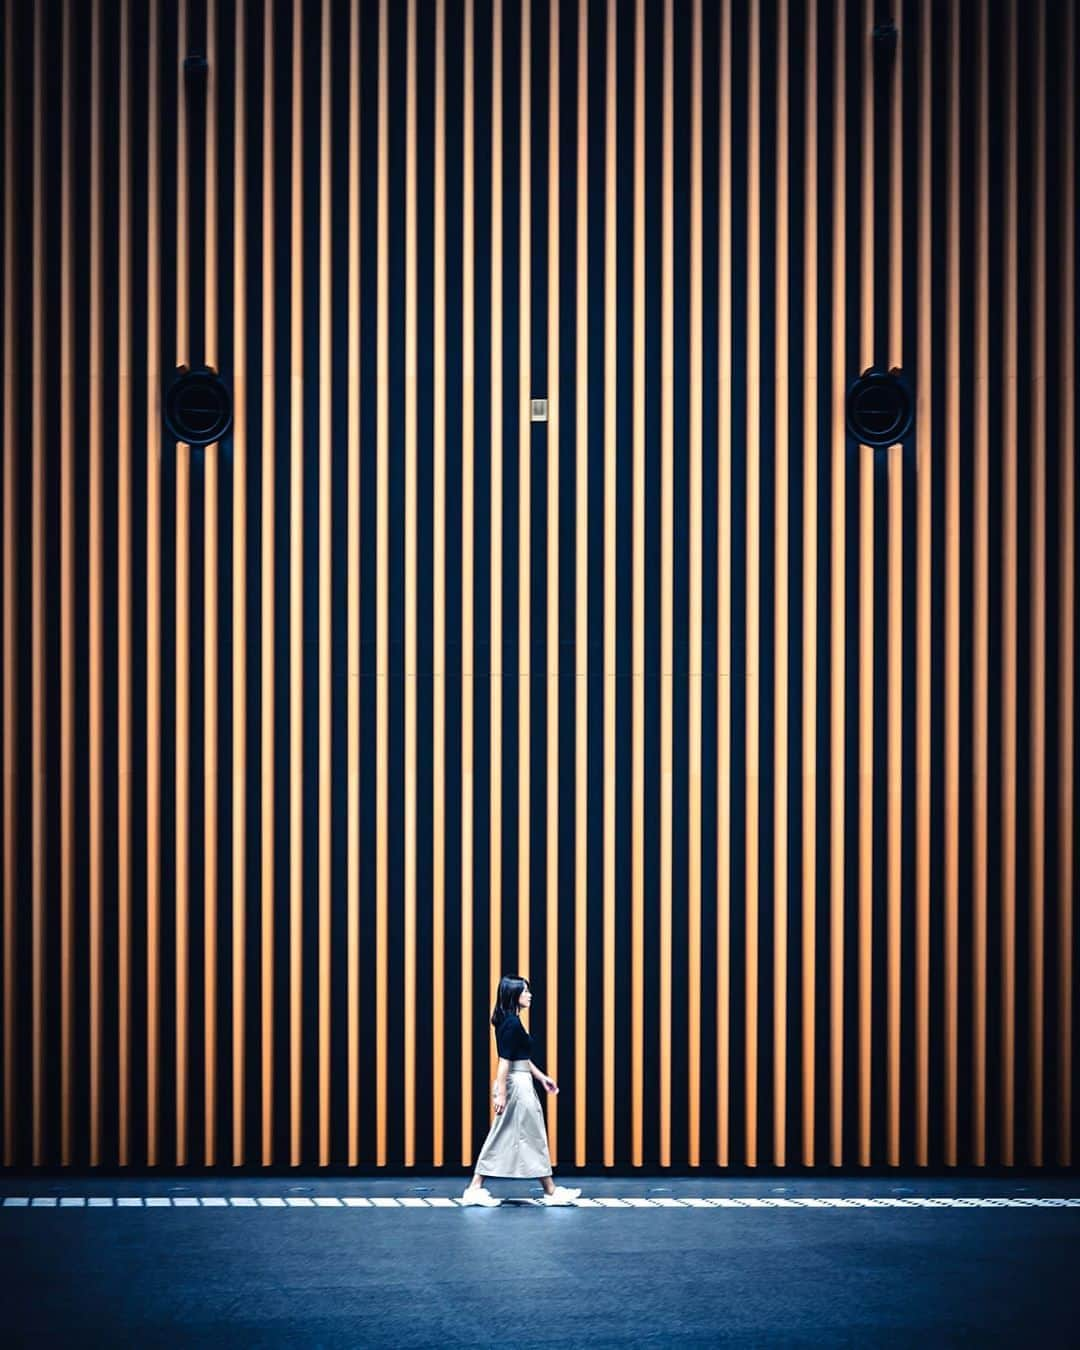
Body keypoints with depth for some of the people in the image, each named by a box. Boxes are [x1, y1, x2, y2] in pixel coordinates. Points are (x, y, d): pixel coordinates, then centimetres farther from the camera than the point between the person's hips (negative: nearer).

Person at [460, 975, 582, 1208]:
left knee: (501, 1139, 10)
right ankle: (551, 1192, 10)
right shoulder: (512, 1023, -17)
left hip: (518, 1084, 10)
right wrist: (501, 1094, -21)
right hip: (517, 1085, -10)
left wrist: (541, 1077, 25)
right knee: (533, 1137, 1)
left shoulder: (510, 1021, 13)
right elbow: (505, 1061, -20)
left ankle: (475, 1189, 9)